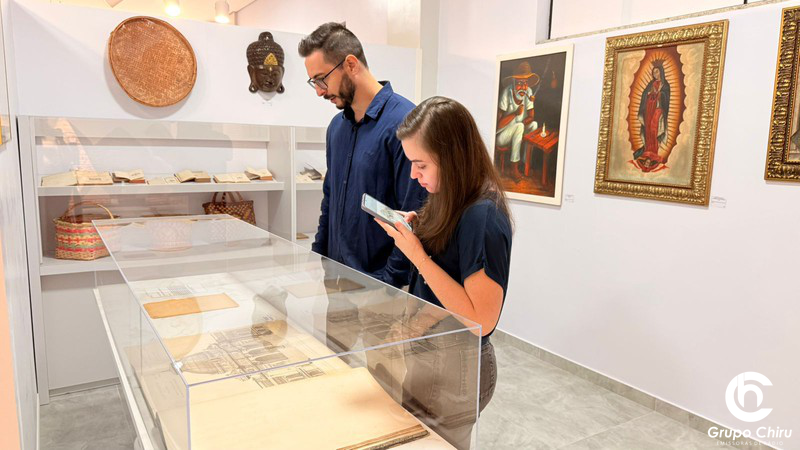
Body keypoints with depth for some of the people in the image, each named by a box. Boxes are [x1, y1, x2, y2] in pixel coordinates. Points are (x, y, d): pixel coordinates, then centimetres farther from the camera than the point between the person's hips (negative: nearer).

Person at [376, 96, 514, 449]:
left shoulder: (483, 217, -24)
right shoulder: (451, 204, 2)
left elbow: (481, 320, -25)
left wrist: (417, 255, -26)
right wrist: (413, 234, -6)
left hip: (453, 369, -8)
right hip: (428, 353, 8)